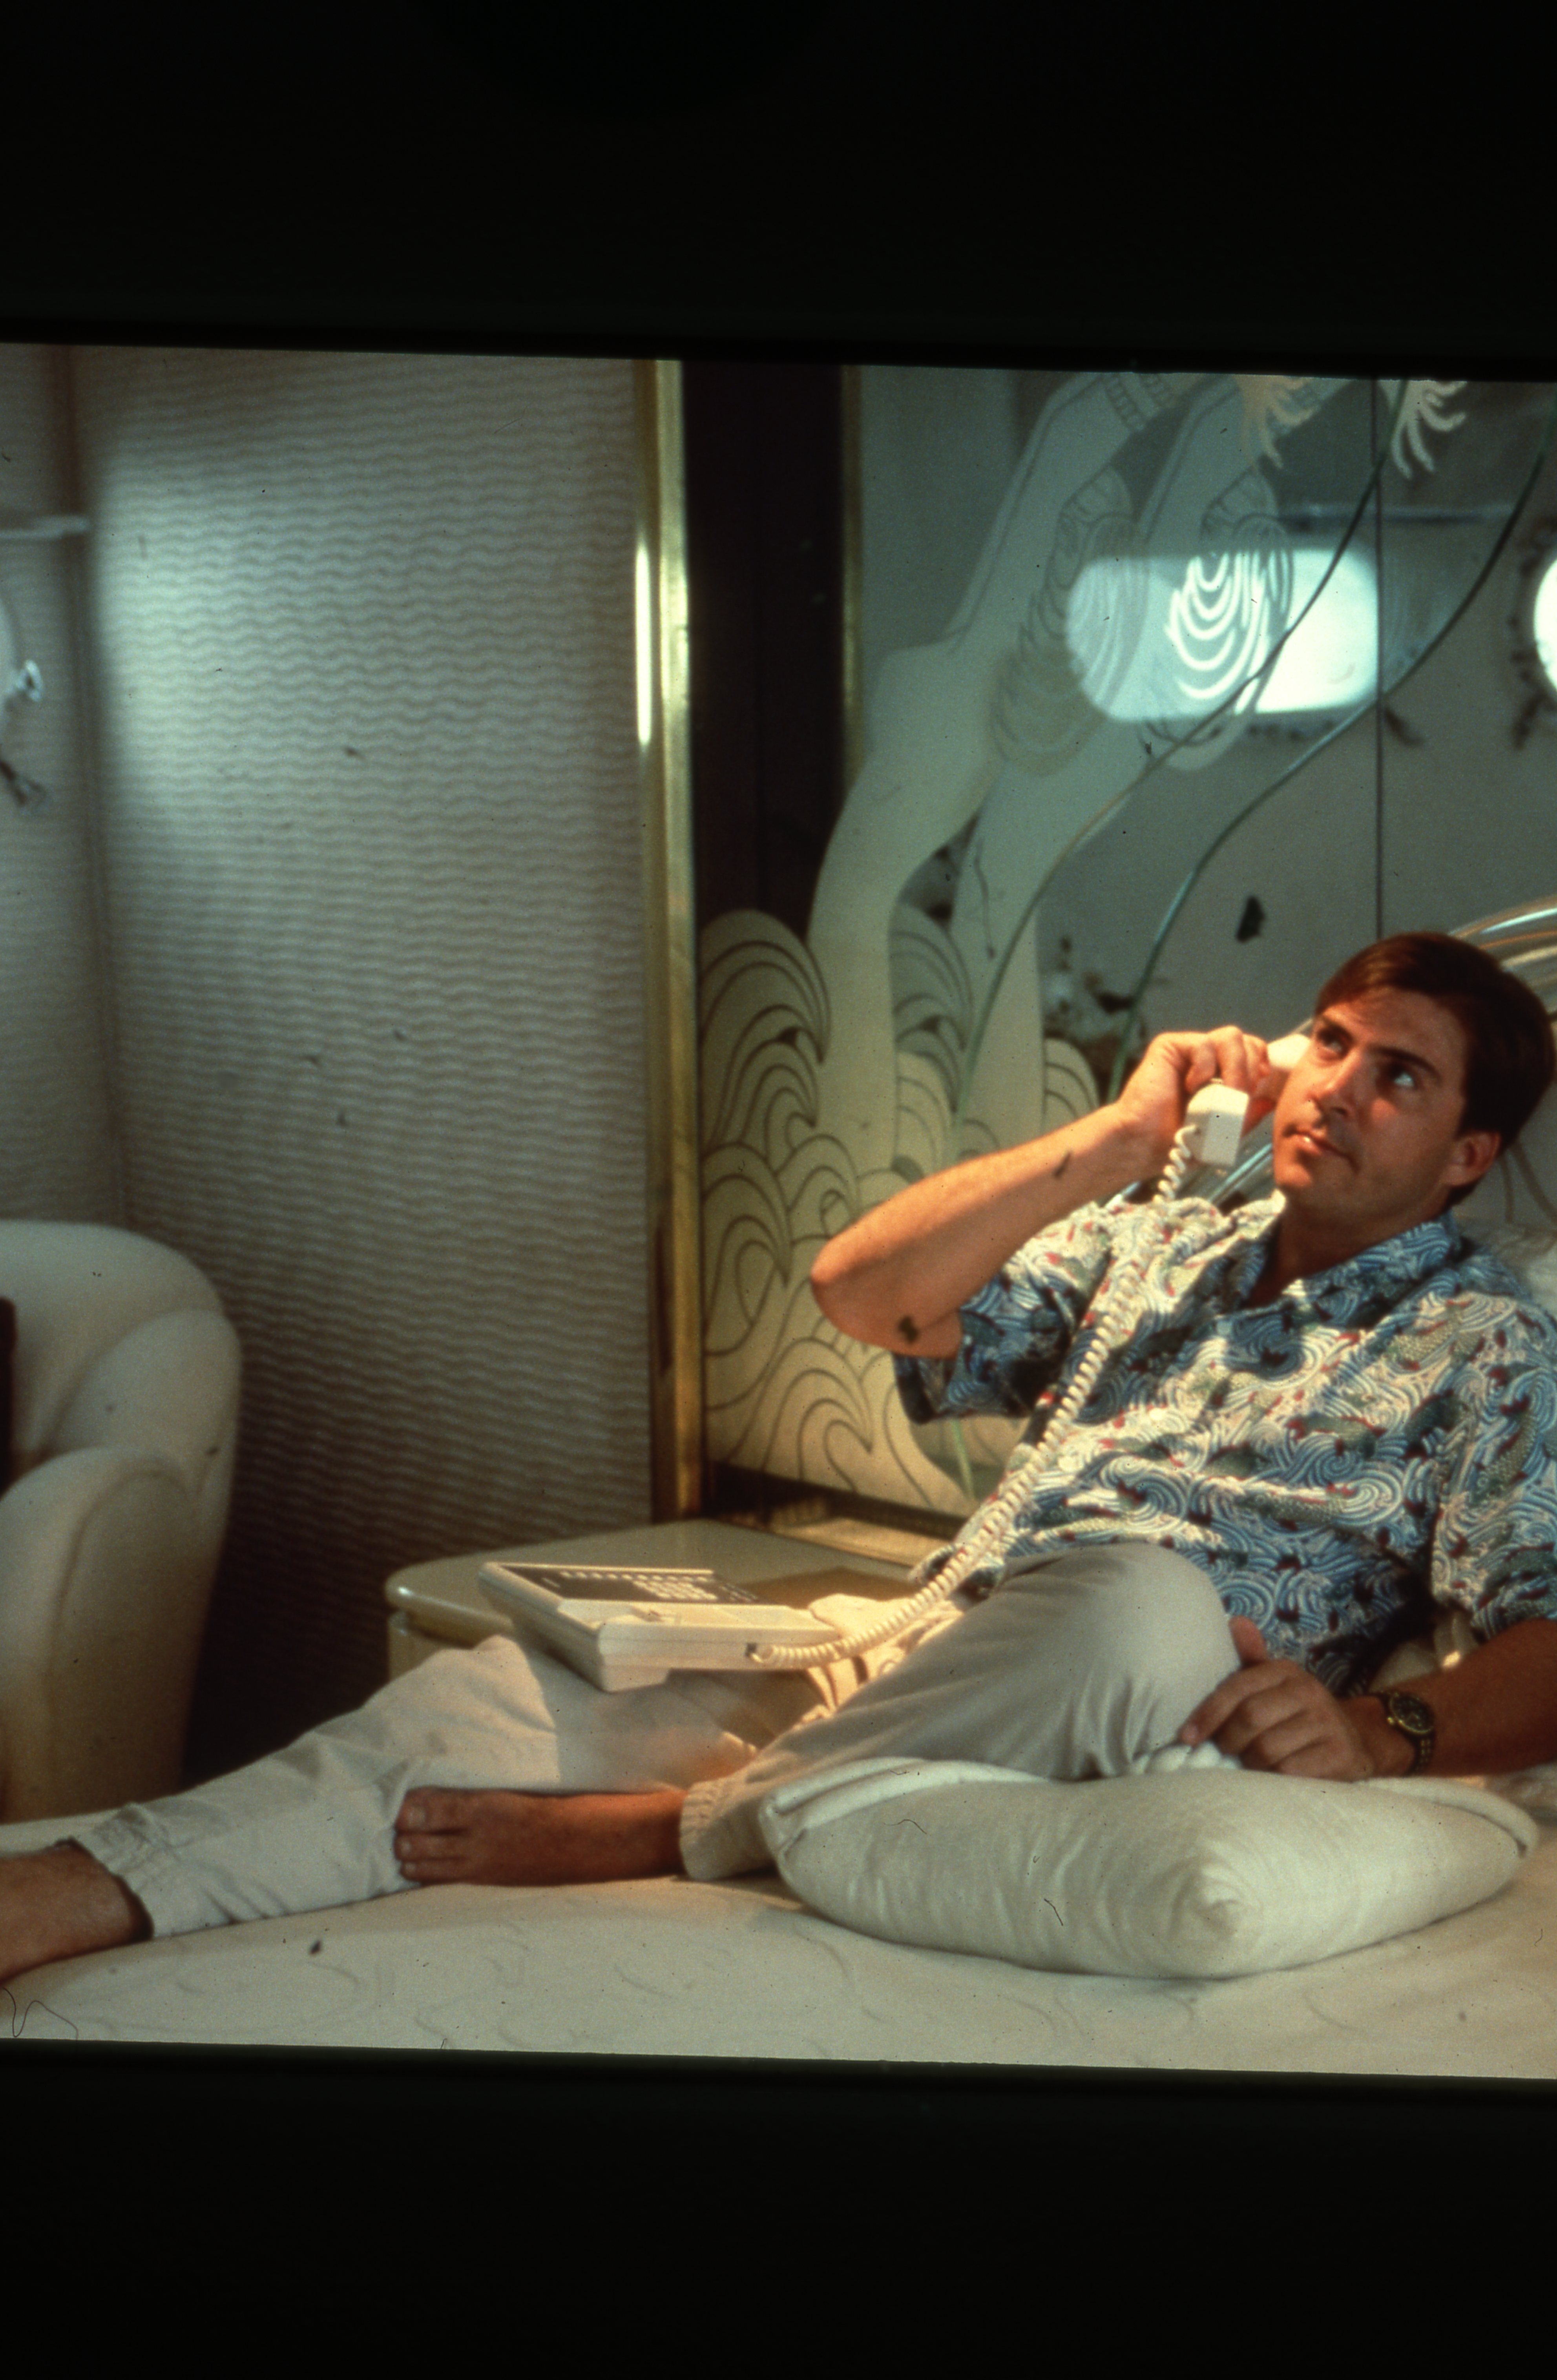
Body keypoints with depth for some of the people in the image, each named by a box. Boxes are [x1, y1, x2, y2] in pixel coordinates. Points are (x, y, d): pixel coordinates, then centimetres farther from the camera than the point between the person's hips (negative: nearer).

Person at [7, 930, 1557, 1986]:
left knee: (1137, 1594, -41)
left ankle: (662, 1830, -26)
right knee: (488, 1692, -18)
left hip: (1158, 1729, -5)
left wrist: (1385, 1736, -25)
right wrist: (1118, 1138, 7)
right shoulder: (1157, 1246, 24)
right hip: (895, 1679, 5)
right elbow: (860, 1291, 12)